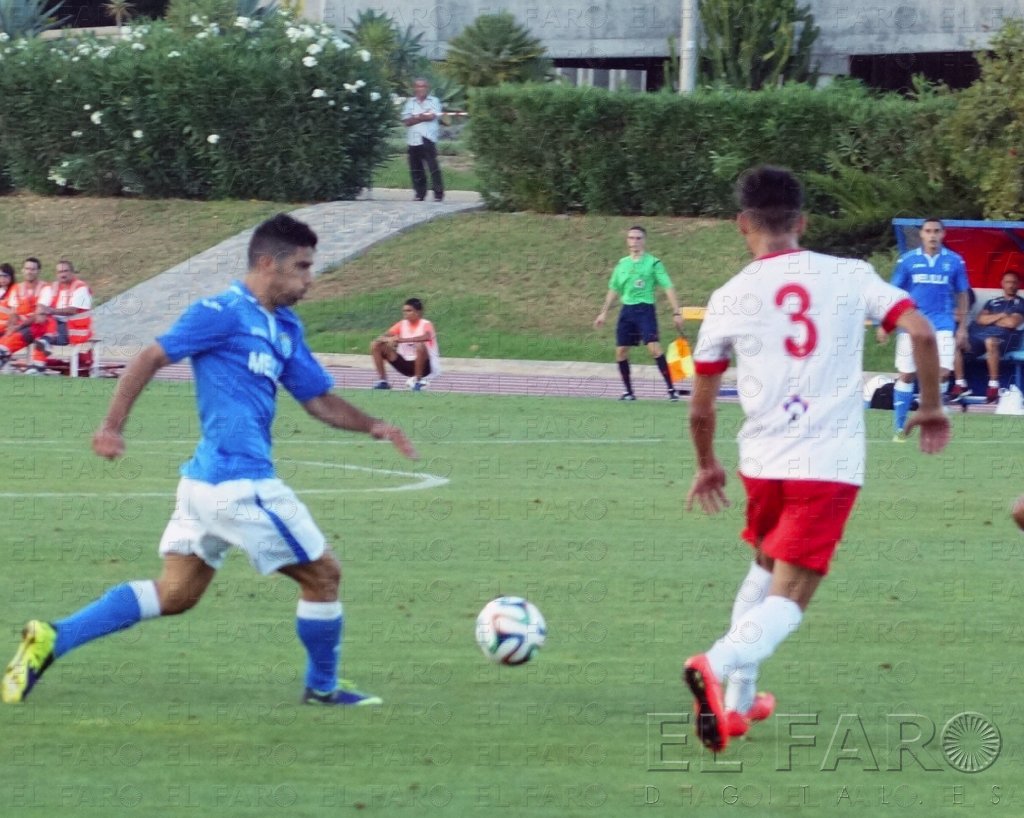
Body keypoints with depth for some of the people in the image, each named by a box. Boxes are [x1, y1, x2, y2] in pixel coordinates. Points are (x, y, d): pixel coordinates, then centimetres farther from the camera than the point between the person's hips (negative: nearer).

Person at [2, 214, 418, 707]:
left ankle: (52, 640, 4)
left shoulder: (285, 328, 16)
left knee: (175, 594, 10)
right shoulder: (225, 313, -10)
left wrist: (373, 427, 6)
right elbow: (151, 359, -12)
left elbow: (319, 401, 21)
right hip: (239, 482, -9)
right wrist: (113, 426, -19)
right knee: (322, 573, 4)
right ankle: (322, 686, 20)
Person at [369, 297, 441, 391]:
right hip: (406, 364, 6)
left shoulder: (425, 325, -13)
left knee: (420, 346, -39)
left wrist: (401, 340, -41)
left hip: (424, 366, -6)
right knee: (375, 345, -3)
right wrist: (387, 340, -28)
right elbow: (382, 338, -3)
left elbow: (426, 337, -37)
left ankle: (418, 380, -20)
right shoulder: (402, 324, 3)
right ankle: (382, 381, -1)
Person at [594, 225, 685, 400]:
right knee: (621, 351, 2)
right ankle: (629, 392, 14)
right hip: (626, 309, 5)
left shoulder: (653, 263, -3)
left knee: (654, 348, -20)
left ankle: (671, 389, -17)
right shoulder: (622, 264, 11)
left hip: (645, 309, -5)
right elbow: (613, 290, 21)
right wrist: (603, 313, 20)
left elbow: (668, 287, -6)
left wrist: (677, 312, -13)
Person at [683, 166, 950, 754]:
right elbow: (921, 331, -9)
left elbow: (701, 407, 9)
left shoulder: (731, 298, 3)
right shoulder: (850, 277, 0)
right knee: (788, 601, -2)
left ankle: (737, 699, 25)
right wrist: (933, 408, 6)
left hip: (763, 460, 2)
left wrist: (707, 466, 27)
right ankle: (720, 666, -30)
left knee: (766, 569, 29)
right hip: (832, 463, -2)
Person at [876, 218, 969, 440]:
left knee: (943, 372, -12)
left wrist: (962, 326, 9)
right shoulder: (908, 260, 1)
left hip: (942, 325, 0)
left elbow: (962, 295, 12)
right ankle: (899, 427, 12)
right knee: (906, 375, 2)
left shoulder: (954, 261, 4)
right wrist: (884, 324, 0)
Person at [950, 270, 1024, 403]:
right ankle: (960, 384, -15)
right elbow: (980, 320, 11)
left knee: (990, 342, -43)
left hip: (1004, 335, -6)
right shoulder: (992, 302, 26)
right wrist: (1000, 316, 0)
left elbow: (1011, 323, -4)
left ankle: (994, 386, -39)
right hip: (981, 333, 6)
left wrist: (990, 319, 8)